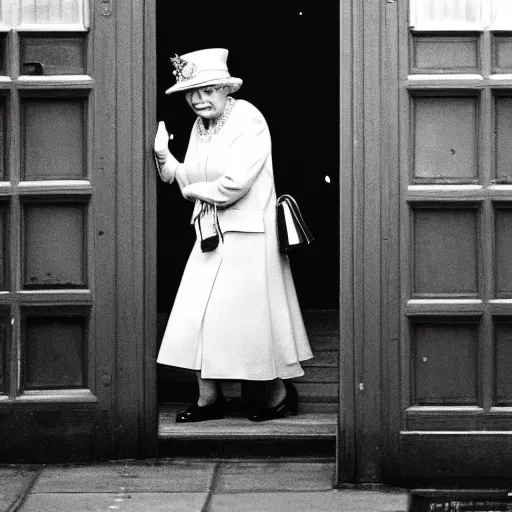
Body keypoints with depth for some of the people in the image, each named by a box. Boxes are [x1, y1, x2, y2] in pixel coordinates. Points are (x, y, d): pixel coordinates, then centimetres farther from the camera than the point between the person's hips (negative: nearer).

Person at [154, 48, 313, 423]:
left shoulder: (249, 121, -15)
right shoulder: (200, 127, 10)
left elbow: (233, 185, -22)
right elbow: (189, 181, 12)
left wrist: (193, 190, -7)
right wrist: (163, 155, -2)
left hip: (249, 235, -8)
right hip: (211, 235, 8)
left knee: (253, 315, -1)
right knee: (198, 316, 3)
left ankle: (281, 392, 15)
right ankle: (209, 398, 10)